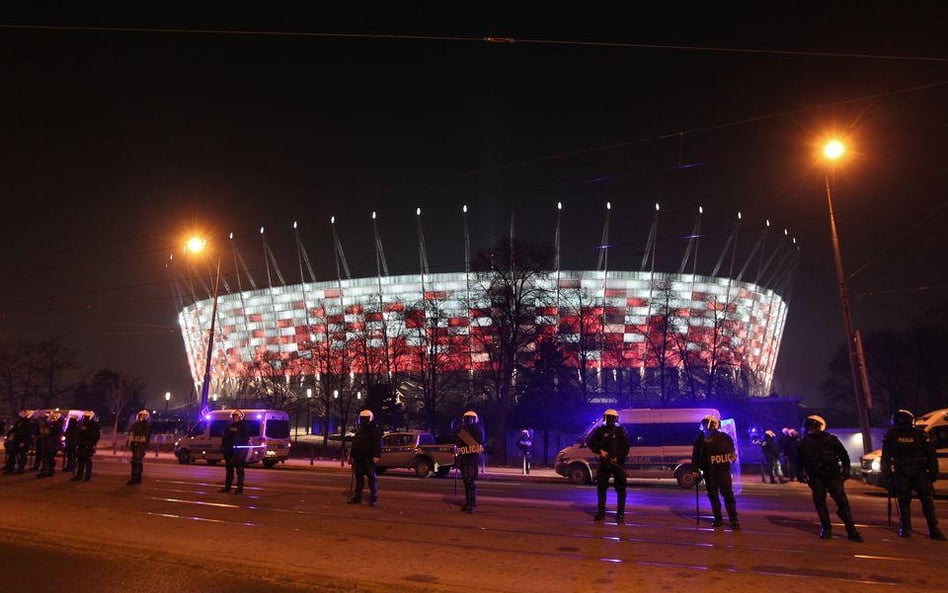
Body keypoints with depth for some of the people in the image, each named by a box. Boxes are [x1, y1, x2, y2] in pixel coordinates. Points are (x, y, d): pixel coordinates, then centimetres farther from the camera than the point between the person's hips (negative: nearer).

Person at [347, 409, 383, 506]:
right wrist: (351, 456, 23)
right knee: (358, 477, 10)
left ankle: (373, 499, -1)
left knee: (372, 478, -4)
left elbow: (378, 444, -15)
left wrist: (376, 456, -24)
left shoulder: (375, 429, -6)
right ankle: (357, 497, 18)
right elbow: (354, 444, 26)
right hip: (359, 458, 8)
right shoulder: (359, 429, 19)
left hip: (369, 459, -8)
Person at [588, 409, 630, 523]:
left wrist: (617, 458, -14)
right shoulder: (600, 430, 6)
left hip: (618, 462, -2)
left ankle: (620, 515, 3)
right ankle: (601, 512, 18)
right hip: (604, 462, 2)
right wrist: (600, 451, -10)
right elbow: (591, 443, 6)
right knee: (601, 488, 7)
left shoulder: (621, 431, 1)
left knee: (620, 489, -3)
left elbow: (626, 447, -3)